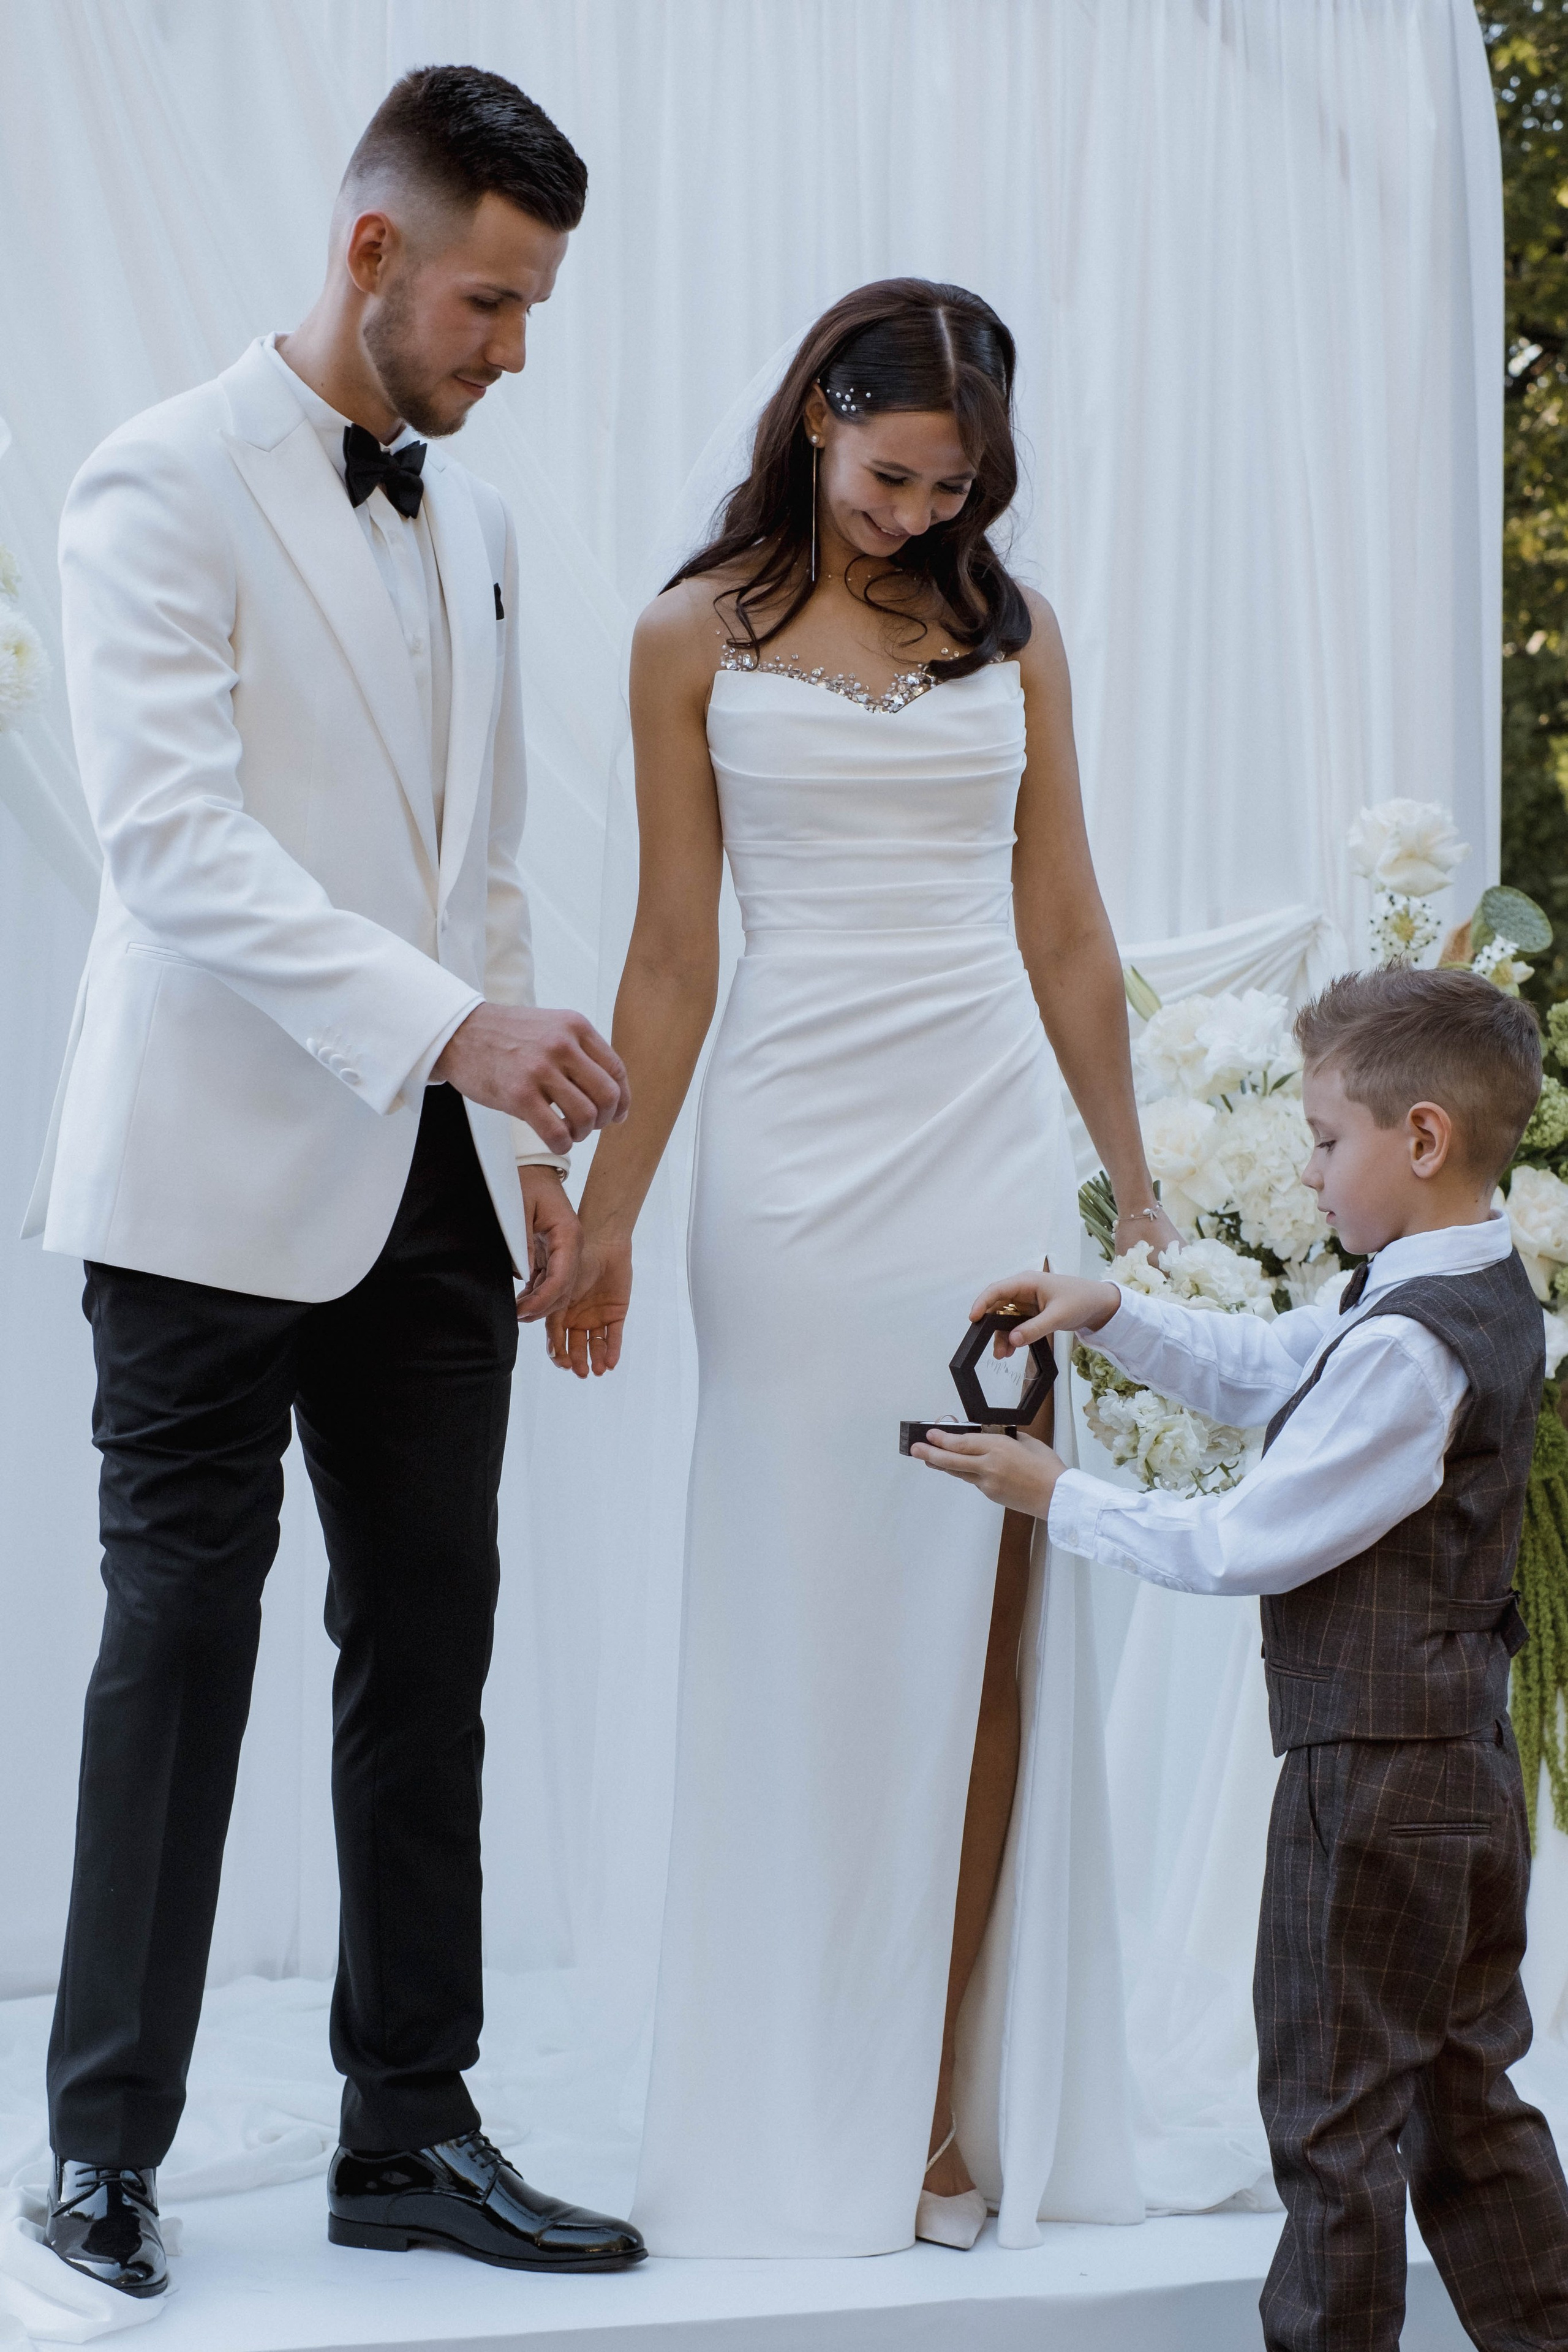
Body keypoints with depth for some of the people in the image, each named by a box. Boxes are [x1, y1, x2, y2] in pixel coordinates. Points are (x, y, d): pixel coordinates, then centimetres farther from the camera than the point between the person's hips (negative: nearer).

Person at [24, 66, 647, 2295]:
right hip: (219, 1177, -6)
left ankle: (411, 2130, 16)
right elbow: (175, 837, -19)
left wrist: (527, 1149, 13)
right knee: (183, 1643, -2)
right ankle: (108, 2145, 10)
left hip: (428, 1179, 7)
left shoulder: (473, 522, 15)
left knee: (430, 1651, 7)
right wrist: (454, 1026, -27)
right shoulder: (164, 486, -7)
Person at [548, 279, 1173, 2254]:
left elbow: (1067, 934, 13)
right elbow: (672, 948, 4)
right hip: (795, 1148, -2)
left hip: (994, 1135, 2)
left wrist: (1135, 1186, 12)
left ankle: (945, 2103, 7)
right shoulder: (699, 637, 5)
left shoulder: (1008, 633, 11)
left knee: (979, 1638, 0)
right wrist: (608, 1213, 0)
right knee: (803, 1635, 1)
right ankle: (799, 2122, 10)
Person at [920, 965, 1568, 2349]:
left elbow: (1248, 1545, -19)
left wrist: (1059, 1496, -10)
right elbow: (1262, 1372, 20)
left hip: (1374, 1769, -10)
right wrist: (1111, 1314, 11)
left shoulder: (1406, 1350, -23)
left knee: (1332, 2106, 2)